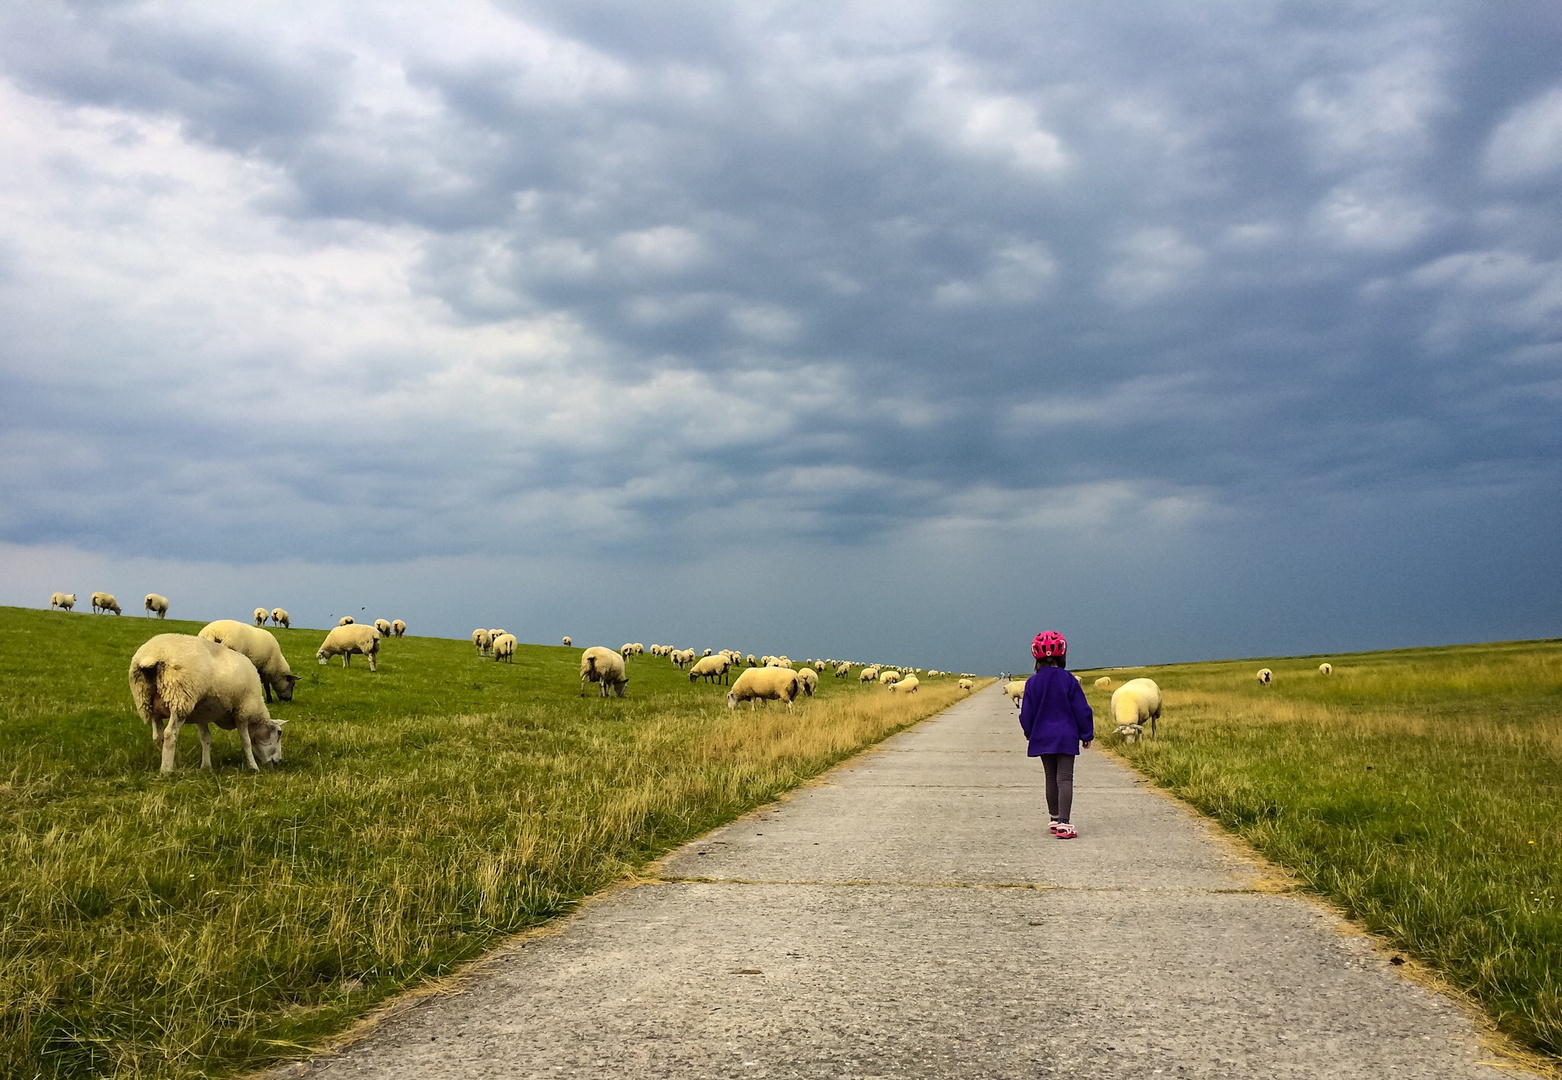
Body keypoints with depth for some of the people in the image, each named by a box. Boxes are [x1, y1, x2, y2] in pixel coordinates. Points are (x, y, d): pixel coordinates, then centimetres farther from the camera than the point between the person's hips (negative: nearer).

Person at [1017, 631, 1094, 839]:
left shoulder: (1032, 683, -2)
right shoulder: (1068, 680, -8)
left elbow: (1026, 714, 4)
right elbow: (1082, 710, -4)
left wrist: (1031, 735, 20)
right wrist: (1087, 735, 7)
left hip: (1042, 738, 3)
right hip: (1066, 738, -3)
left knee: (1051, 779, 15)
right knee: (1065, 779, -6)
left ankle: (1055, 820, 25)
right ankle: (1064, 824, -16)